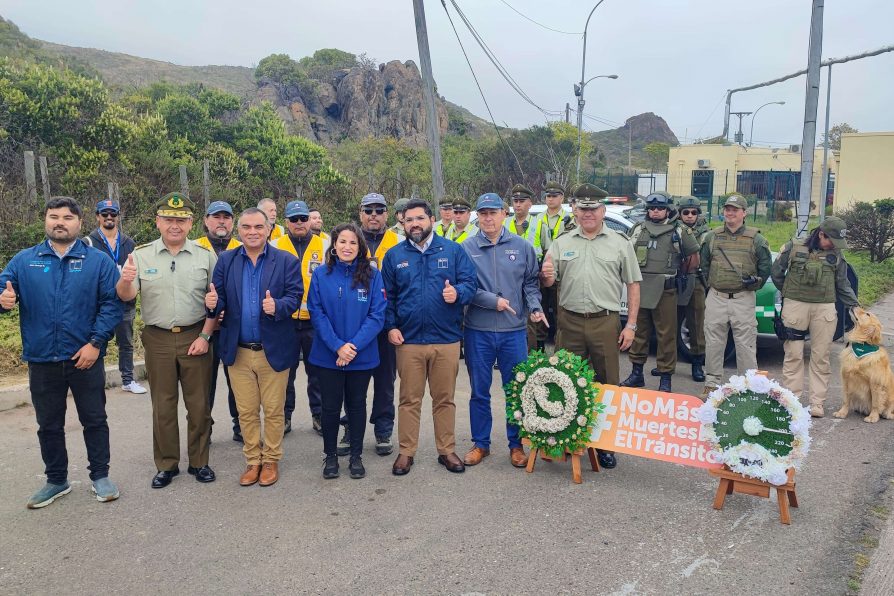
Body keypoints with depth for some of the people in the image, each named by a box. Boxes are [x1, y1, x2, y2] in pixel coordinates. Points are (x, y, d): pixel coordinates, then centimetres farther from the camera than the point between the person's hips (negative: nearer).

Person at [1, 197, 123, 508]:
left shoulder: (98, 261, -3)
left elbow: (112, 304, -8)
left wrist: (96, 343, -15)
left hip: (86, 358, -2)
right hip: (42, 361, 2)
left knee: (95, 420, 8)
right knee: (49, 425, 14)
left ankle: (100, 476, 24)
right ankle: (56, 480, 30)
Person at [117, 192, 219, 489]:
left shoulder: (205, 255, 0)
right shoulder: (141, 255, 1)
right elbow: (125, 296, -7)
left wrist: (205, 336, -6)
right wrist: (125, 280, -29)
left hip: (195, 337, 0)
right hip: (158, 339, 1)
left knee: (198, 404, 7)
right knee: (163, 405, 10)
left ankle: (199, 462, 22)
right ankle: (166, 464, 24)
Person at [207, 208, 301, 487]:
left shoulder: (287, 261, -4)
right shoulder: (225, 260, 3)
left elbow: (294, 298, -9)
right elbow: (220, 300, 1)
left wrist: (277, 306, -29)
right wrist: (213, 303, -23)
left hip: (273, 350, -2)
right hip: (238, 351, 2)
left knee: (273, 410, 10)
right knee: (246, 411, 13)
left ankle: (271, 460, 27)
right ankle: (252, 460, 29)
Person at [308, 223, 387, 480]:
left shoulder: (372, 275, -3)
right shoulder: (321, 274, -2)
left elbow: (377, 315, -7)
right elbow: (317, 314, -6)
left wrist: (354, 345, -17)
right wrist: (337, 346, -17)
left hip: (362, 356, 0)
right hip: (328, 355, 0)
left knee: (357, 405, 13)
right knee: (331, 406, 10)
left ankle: (356, 456, 28)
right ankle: (330, 456, 27)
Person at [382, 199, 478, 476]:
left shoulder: (453, 250, 4)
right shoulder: (394, 255, 7)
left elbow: (470, 282, 2)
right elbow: (387, 295, 9)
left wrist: (458, 292, -20)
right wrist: (390, 326, -1)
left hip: (447, 339, 0)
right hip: (408, 339, 0)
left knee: (445, 398, 10)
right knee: (409, 399, 8)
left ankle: (446, 450, 23)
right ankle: (406, 452, 20)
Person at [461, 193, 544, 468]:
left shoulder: (522, 246, 3)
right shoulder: (466, 248, -1)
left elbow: (531, 282, 9)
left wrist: (534, 307, -7)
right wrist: (494, 301, -14)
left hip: (514, 331, 1)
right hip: (477, 331, -1)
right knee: (479, 392, 10)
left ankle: (516, 445, 24)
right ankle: (480, 444, 25)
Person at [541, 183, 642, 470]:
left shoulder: (620, 243, 4)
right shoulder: (561, 243, 9)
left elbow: (633, 285, 4)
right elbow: (549, 283, 10)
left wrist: (631, 325, -3)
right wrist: (547, 276, -16)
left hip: (605, 322, -1)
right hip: (569, 322, 1)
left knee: (607, 385, 6)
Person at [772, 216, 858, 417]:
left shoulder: (836, 254, 8)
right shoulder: (794, 247, 0)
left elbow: (842, 284, 13)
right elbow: (776, 271, 9)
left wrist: (855, 306, 7)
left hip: (825, 308, 2)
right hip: (795, 305, -2)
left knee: (821, 357, 3)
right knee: (793, 355, 3)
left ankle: (817, 403, 10)